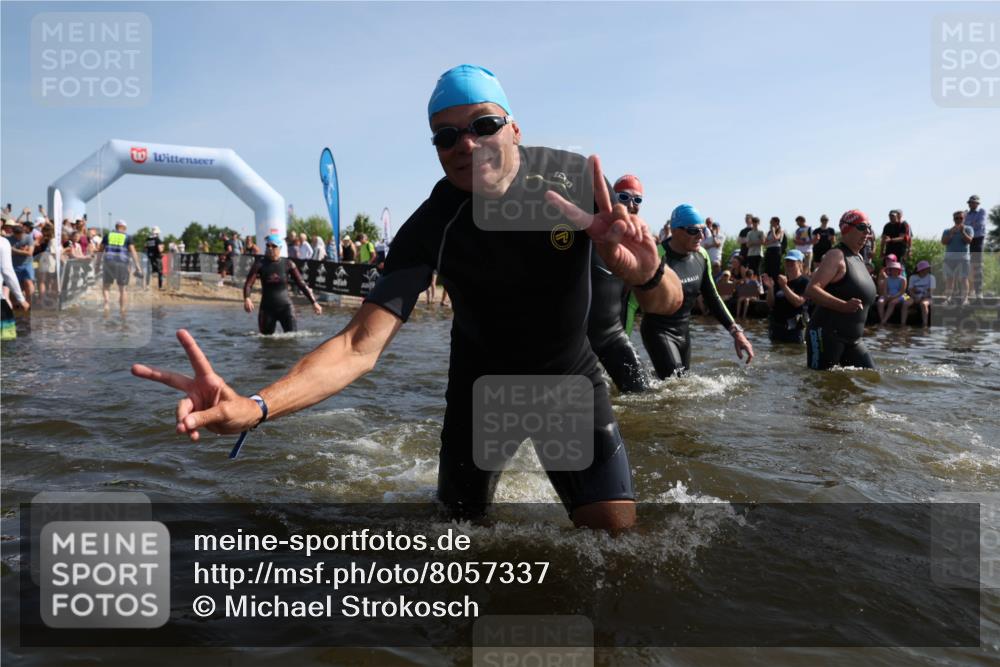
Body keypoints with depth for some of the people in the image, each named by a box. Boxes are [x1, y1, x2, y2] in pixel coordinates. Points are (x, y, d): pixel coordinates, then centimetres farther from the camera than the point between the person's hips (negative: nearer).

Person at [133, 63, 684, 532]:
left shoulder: (576, 178, -21)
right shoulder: (431, 229, -24)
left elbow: (668, 303, -20)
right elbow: (361, 346, -32)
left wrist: (646, 275, -46)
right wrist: (255, 406, -49)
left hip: (570, 380, 1)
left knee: (615, 537, -6)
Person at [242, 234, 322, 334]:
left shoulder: (288, 264, -3)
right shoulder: (260, 264, -4)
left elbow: (301, 284, 1)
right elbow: (248, 283, -11)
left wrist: (314, 302, -3)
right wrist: (246, 298, -31)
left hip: (285, 307, -1)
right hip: (267, 307, 1)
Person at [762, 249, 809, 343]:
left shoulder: (805, 281, -4)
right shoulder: (780, 280, 15)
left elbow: (798, 302, -18)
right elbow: (771, 304, 10)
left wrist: (784, 286, -23)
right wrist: (770, 288, -6)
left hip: (793, 328, -7)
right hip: (776, 326, 7)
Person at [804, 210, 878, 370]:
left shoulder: (859, 259, 17)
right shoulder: (836, 256, -10)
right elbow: (811, 290, -23)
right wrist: (844, 306, -33)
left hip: (852, 340, 9)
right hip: (826, 335, -9)